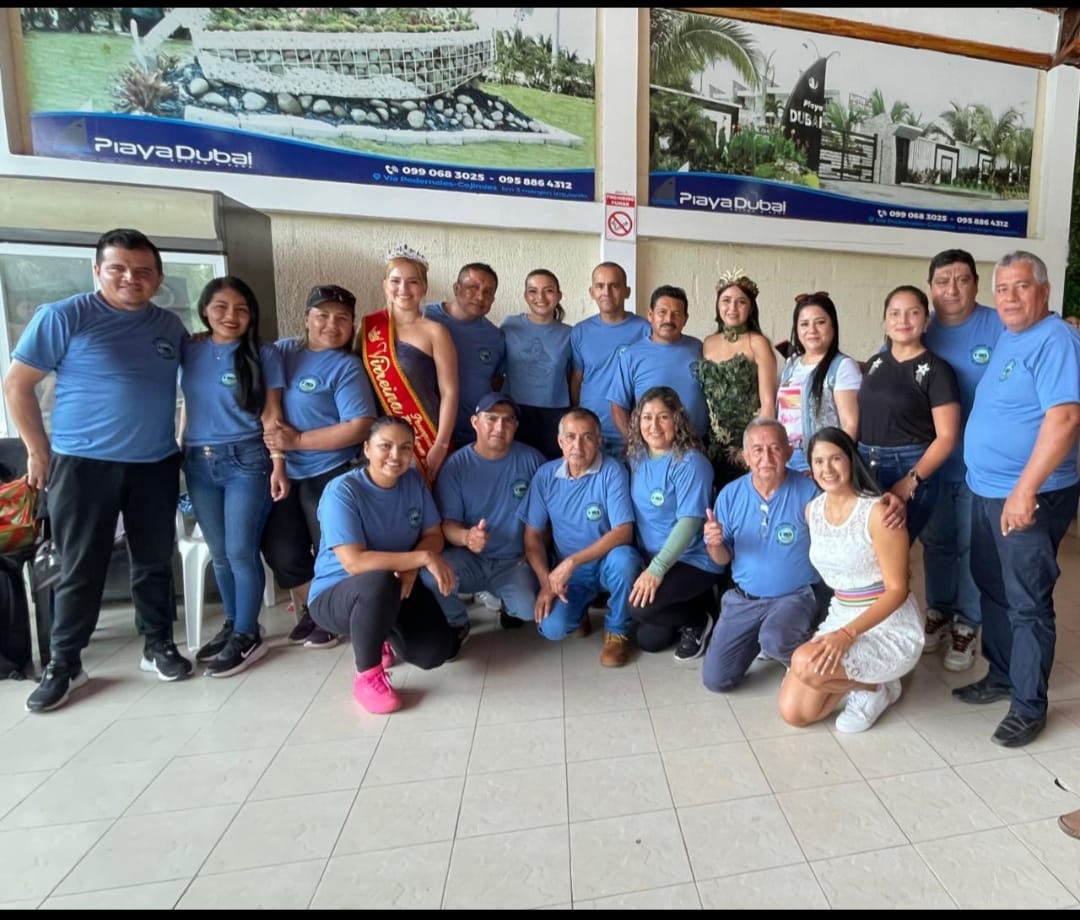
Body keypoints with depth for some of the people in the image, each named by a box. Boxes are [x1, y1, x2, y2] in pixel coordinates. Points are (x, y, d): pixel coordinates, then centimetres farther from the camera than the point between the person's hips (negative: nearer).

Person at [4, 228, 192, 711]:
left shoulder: (171, 326, 7)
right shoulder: (63, 317, -5)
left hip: (156, 464, 3)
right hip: (82, 463, -3)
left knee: (155, 561, 11)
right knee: (81, 568, 4)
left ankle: (158, 645, 25)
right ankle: (63, 664, 20)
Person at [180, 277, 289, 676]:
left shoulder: (264, 355, -2)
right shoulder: (189, 351, 8)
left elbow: (271, 414, -3)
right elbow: (188, 407, 14)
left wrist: (278, 464, -9)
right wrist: (180, 455, 12)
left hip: (247, 460, -4)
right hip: (199, 463, 4)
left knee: (241, 550, -3)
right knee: (219, 553, 11)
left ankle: (247, 635, 10)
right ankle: (232, 624, 28)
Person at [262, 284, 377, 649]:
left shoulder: (346, 366, -11)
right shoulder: (283, 350, 5)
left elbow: (360, 427, -19)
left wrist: (298, 440, -18)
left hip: (329, 473, -5)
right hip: (282, 471, 5)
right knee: (281, 551, 13)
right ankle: (308, 611, 34)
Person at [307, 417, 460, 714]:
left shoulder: (414, 481, -7)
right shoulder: (341, 491, -24)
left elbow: (433, 536, -2)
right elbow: (354, 562, -32)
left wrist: (410, 567, -23)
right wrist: (423, 558, -32)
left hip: (396, 589, 5)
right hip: (335, 595, -5)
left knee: (436, 652, -12)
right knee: (380, 582, -39)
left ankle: (384, 635, 23)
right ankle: (366, 676, -13)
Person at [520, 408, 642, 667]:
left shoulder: (612, 472, -16)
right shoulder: (545, 475, -6)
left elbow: (623, 532, -24)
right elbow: (533, 535, 0)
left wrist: (572, 561, -29)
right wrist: (546, 582, -12)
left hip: (607, 564, -1)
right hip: (567, 572, 2)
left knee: (623, 557, -36)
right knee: (552, 628, -23)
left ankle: (617, 631, -8)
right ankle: (580, 610, 16)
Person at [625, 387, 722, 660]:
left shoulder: (690, 462, -19)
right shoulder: (636, 457, 2)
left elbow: (689, 522, -24)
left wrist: (657, 568, -31)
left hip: (693, 561, -7)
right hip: (651, 558, 7)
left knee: (640, 607, -25)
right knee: (648, 641, 4)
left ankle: (699, 619, 3)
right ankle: (696, 601, 27)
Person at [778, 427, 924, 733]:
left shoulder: (877, 512, -19)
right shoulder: (812, 510, 1)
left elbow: (897, 589, -18)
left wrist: (849, 634, -28)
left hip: (890, 626, -6)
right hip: (840, 617, 6)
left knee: (805, 663, -29)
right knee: (794, 712, -4)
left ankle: (874, 687, 1)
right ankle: (856, 681, 19)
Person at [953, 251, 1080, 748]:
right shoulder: (1005, 335, 12)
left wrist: (1025, 490, -29)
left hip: (1029, 496, -9)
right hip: (985, 490, 9)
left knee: (1027, 603, 1)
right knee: (993, 590, 18)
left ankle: (1029, 707, 14)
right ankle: (1001, 676, 33)